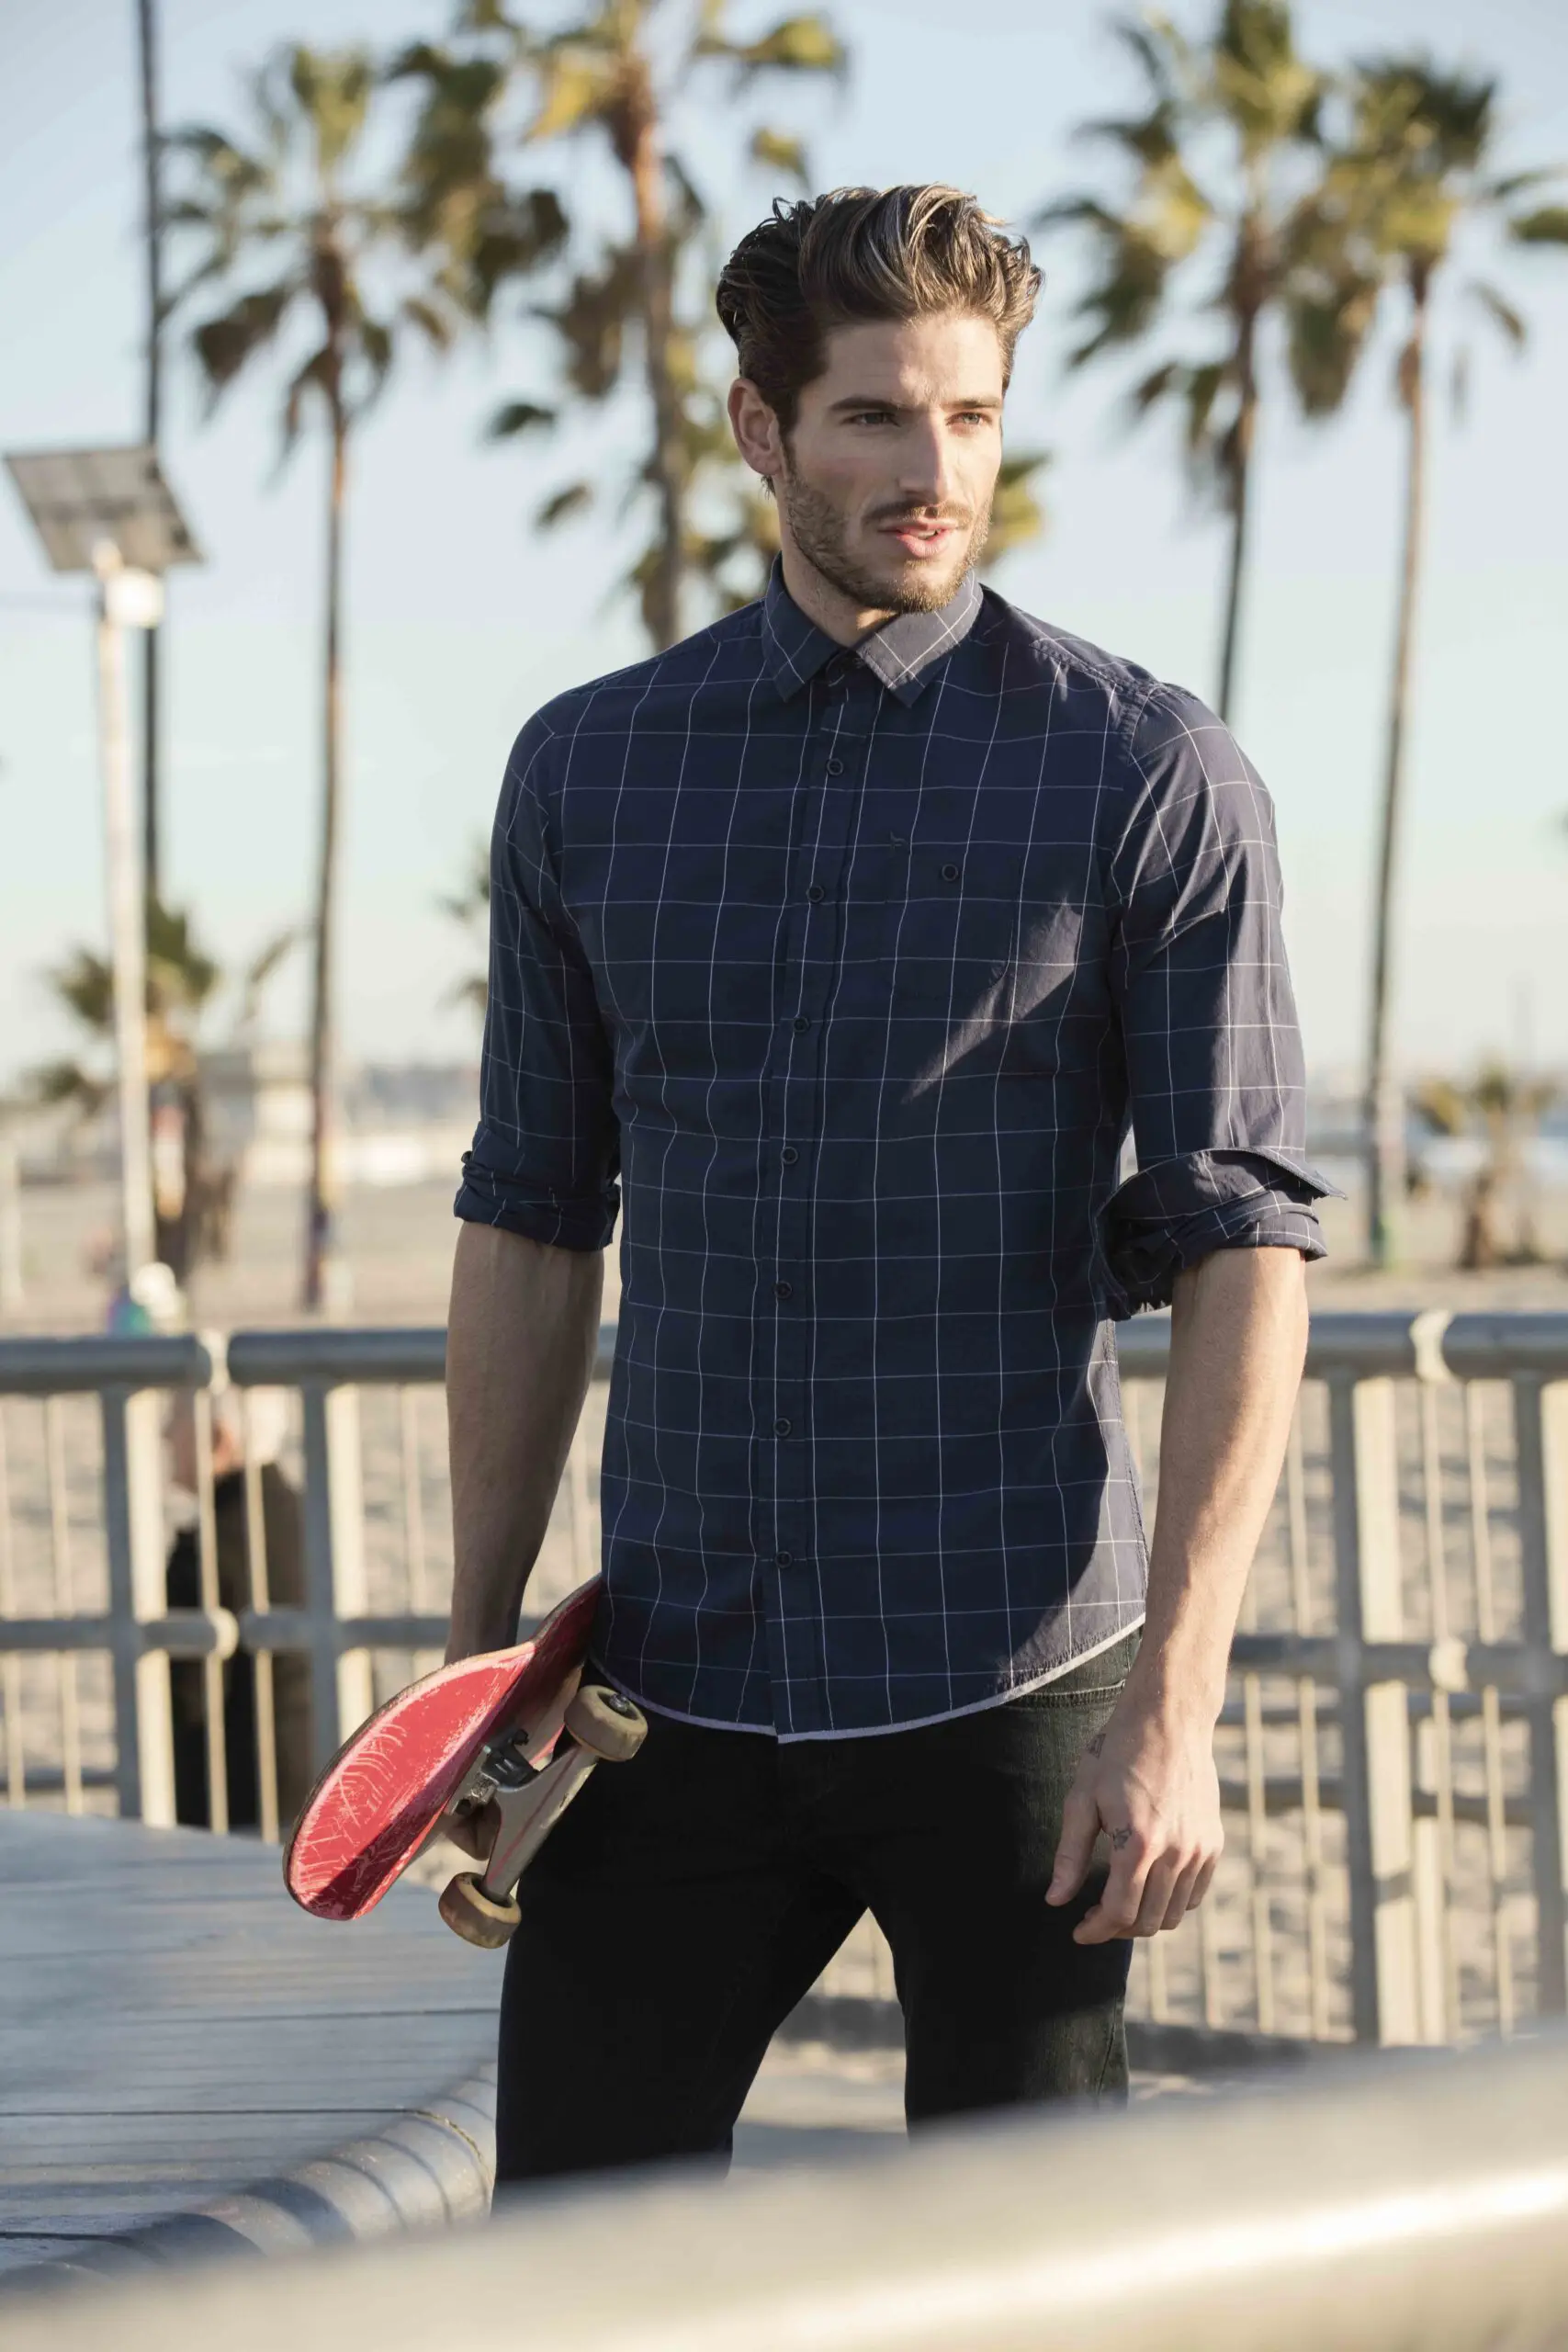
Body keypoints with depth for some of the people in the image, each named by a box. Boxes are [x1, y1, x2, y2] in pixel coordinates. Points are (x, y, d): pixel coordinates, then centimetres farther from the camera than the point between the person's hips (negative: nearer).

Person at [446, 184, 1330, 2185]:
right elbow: (531, 1223, 13)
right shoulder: (584, 772, 7)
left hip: (1012, 1685, -3)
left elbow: (1246, 1247, -8)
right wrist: (477, 1657, 10)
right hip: (676, 1695, 3)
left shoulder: (1155, 779, -5)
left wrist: (1175, 1713, -15)